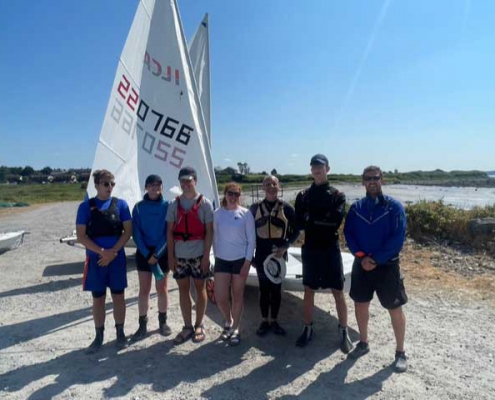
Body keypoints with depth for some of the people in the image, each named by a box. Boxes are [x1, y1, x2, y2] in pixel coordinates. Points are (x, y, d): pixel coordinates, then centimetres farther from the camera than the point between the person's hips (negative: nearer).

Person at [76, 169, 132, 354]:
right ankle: (99, 337, 25)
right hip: (95, 259, 0)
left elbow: (128, 230, -2)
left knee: (118, 296, 9)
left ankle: (120, 333, 25)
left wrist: (113, 252, -12)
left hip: (117, 258, 0)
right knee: (98, 299, 11)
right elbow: (81, 236, -4)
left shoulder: (120, 204, 0)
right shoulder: (86, 206, -1)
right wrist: (102, 252, -15)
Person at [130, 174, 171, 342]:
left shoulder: (167, 206, -2)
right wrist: (147, 254, -12)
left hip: (162, 253, 0)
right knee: (144, 290, 4)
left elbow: (169, 232, -6)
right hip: (143, 253, 1)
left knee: (162, 289, 8)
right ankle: (142, 325, 16)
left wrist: (157, 253, -13)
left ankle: (163, 322, 24)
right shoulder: (139, 207, 1)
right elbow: (136, 233, -3)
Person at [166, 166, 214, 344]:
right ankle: (187, 327, 21)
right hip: (180, 255, 3)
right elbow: (170, 231, 5)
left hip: (198, 255, -3)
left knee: (200, 288, 7)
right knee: (183, 289, 9)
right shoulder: (174, 204, 5)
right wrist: (170, 256, 0)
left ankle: (199, 326, 22)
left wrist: (206, 256, -10)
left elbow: (209, 231, -5)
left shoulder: (205, 203, -3)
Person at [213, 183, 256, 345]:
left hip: (241, 259, -2)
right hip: (222, 259, 2)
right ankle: (228, 322, 31)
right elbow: (215, 237, 8)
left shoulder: (246, 213, -6)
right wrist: (216, 256, 6)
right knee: (220, 297, 1)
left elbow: (251, 240, -5)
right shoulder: (217, 213, 1)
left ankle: (235, 329, 27)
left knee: (237, 296, 9)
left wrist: (247, 262, -9)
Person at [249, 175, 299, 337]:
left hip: (279, 253, 0)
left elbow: (296, 231, 1)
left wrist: (285, 247, -12)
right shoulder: (255, 207, 0)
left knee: (276, 288, 9)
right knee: (264, 288, 8)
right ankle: (264, 321, 23)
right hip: (261, 254, 1)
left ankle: (274, 321, 24)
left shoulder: (286, 207, -3)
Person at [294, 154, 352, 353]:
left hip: (330, 249, -2)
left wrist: (312, 220, -11)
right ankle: (307, 329, 25)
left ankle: (343, 332, 19)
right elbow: (299, 223, -4)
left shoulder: (337, 195, 0)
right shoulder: (303, 195, 7)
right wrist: (323, 221, -14)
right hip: (310, 249, 3)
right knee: (308, 291, 11)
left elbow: (336, 221, -15)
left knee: (338, 292, 4)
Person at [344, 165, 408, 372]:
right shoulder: (356, 207, 3)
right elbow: (348, 233, 0)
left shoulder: (394, 206, -8)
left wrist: (376, 259, -17)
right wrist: (361, 256, -14)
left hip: (387, 266, -3)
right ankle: (363, 343, 34)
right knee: (360, 304, 14)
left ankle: (400, 353, 23)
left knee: (395, 309, 5)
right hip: (361, 265, 4)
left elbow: (398, 238, -13)